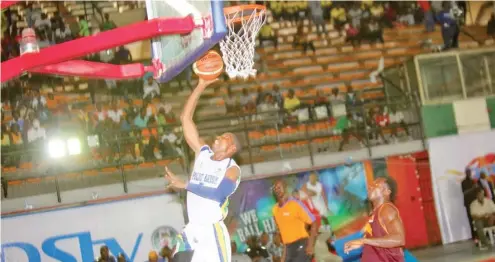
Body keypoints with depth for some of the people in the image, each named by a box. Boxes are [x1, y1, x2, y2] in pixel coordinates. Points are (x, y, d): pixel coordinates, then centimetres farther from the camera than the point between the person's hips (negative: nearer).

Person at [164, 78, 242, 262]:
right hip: (192, 230, 6)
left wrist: (185, 185, -22)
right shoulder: (202, 153, 12)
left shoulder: (232, 169, -4)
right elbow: (185, 118, 8)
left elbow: (217, 193, -24)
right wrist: (200, 87, 2)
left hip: (212, 231, -6)